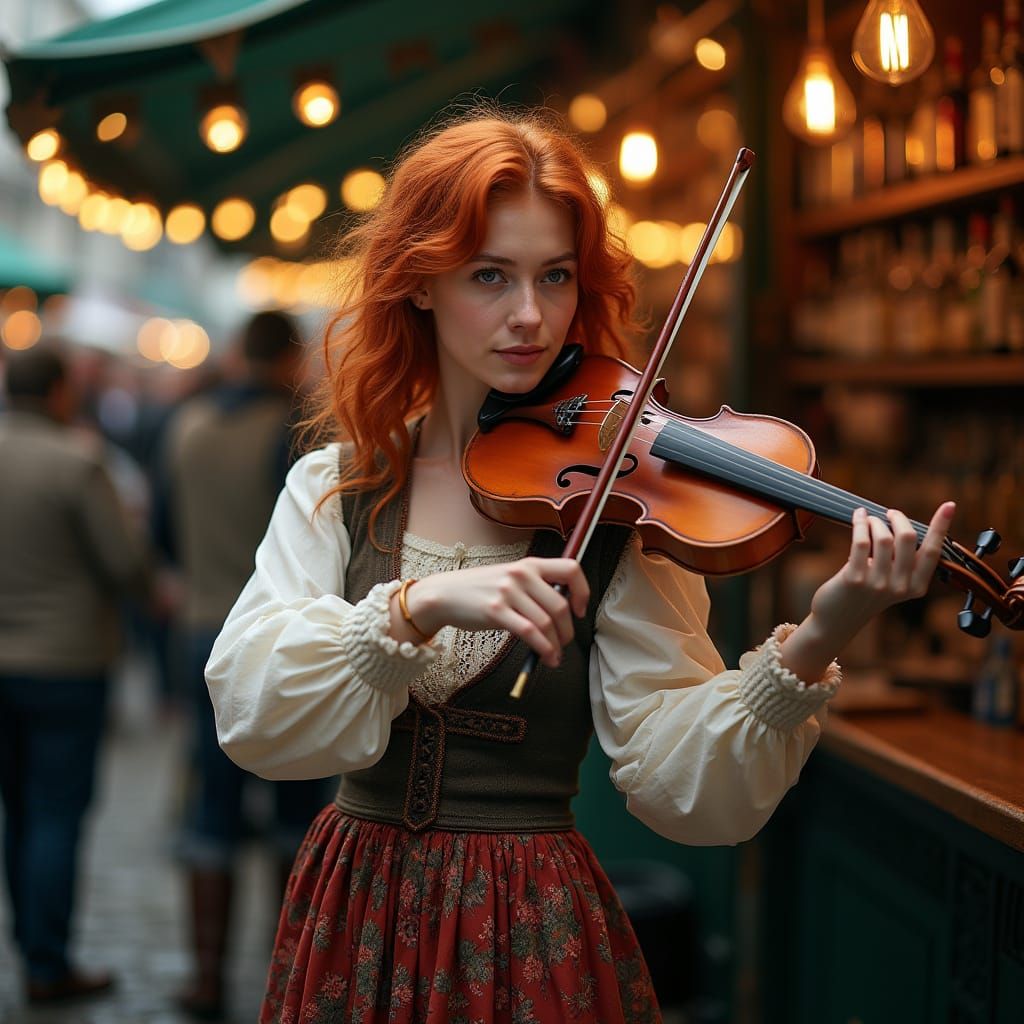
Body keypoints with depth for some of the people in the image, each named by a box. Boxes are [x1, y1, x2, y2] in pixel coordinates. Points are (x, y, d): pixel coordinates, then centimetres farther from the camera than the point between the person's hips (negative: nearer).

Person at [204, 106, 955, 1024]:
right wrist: (419, 604, -29)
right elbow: (248, 710, -15)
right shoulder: (336, 489, -2)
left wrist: (813, 644, -32)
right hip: (353, 924, 2)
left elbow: (680, 783, -16)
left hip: (535, 943, -2)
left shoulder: (616, 500, -8)